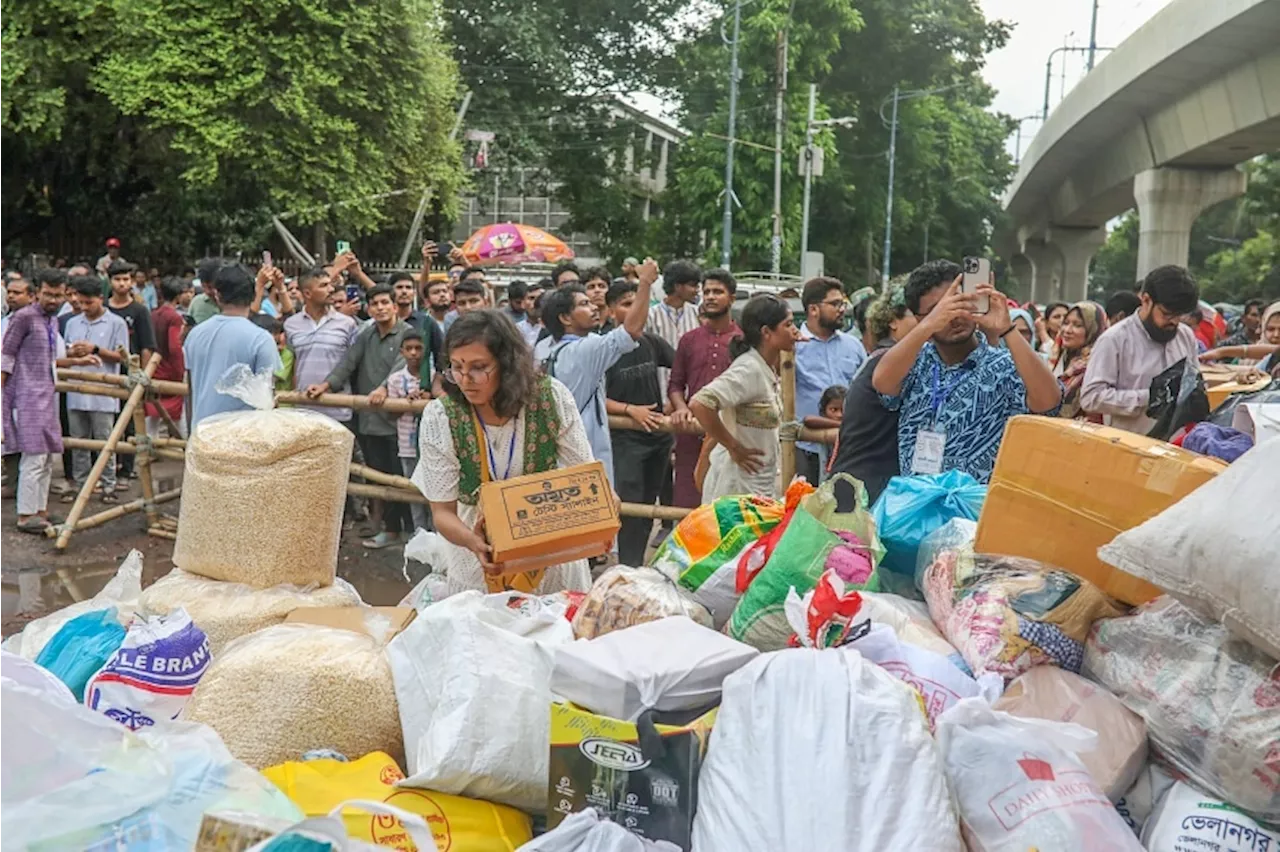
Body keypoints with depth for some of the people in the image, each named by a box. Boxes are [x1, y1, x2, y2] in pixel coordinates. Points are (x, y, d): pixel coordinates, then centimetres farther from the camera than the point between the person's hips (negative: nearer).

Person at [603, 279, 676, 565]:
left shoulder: (651, 342, 4)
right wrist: (630, 409, -19)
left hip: (659, 433, 6)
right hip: (625, 437, -5)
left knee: (648, 505, 14)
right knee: (630, 507, -7)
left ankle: (638, 565, 26)